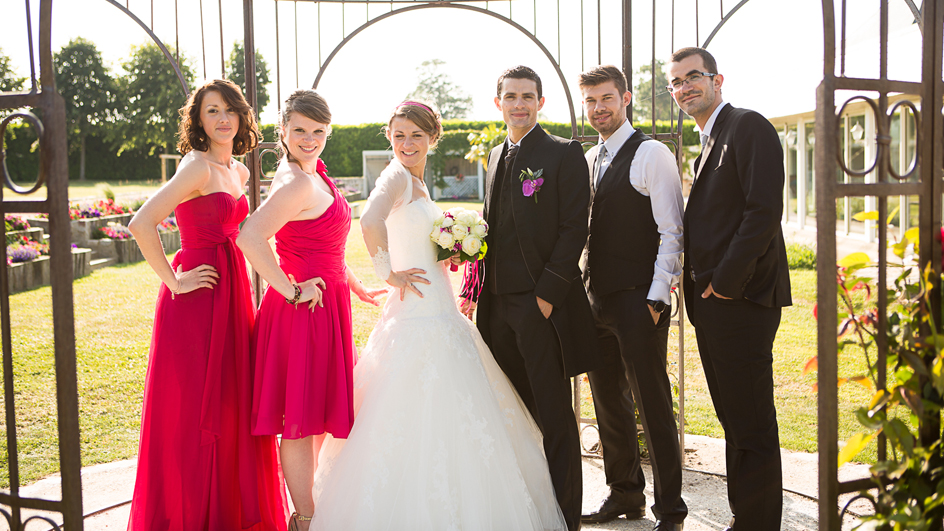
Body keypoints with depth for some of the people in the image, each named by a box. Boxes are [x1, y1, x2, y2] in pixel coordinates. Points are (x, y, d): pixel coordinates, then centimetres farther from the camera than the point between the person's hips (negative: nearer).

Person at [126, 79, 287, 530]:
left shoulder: (238, 171, 14)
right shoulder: (198, 166, -12)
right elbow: (141, 224, -22)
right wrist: (173, 281, -16)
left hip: (231, 293, 8)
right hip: (197, 298, -8)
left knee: (230, 404, 14)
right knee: (192, 406, 0)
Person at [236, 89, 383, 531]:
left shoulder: (314, 174, 12)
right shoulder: (297, 183, -19)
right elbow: (250, 237, -33)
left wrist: (356, 287, 22)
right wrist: (291, 291, -24)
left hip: (327, 307, 10)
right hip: (305, 311, -10)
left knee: (317, 414, 19)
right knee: (301, 420, 3)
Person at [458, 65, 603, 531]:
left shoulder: (565, 153, -4)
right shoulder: (495, 156, 17)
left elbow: (573, 230, -10)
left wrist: (547, 294, -16)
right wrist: (473, 287, 9)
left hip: (543, 303, -6)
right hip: (499, 301, 6)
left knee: (554, 415, 1)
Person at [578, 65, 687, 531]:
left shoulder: (652, 154, -6)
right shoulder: (587, 161, 15)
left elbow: (671, 232, -11)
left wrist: (656, 299, -15)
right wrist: (581, 291, 13)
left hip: (638, 300, -7)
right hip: (596, 300, 7)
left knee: (653, 405, -2)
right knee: (609, 401, 14)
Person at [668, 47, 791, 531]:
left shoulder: (748, 127, -7)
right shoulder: (708, 142, 21)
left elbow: (764, 209, -17)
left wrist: (725, 282, -17)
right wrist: (699, 289, 9)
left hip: (741, 298, -9)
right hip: (710, 301, 9)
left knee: (751, 424, -2)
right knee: (733, 419, 15)